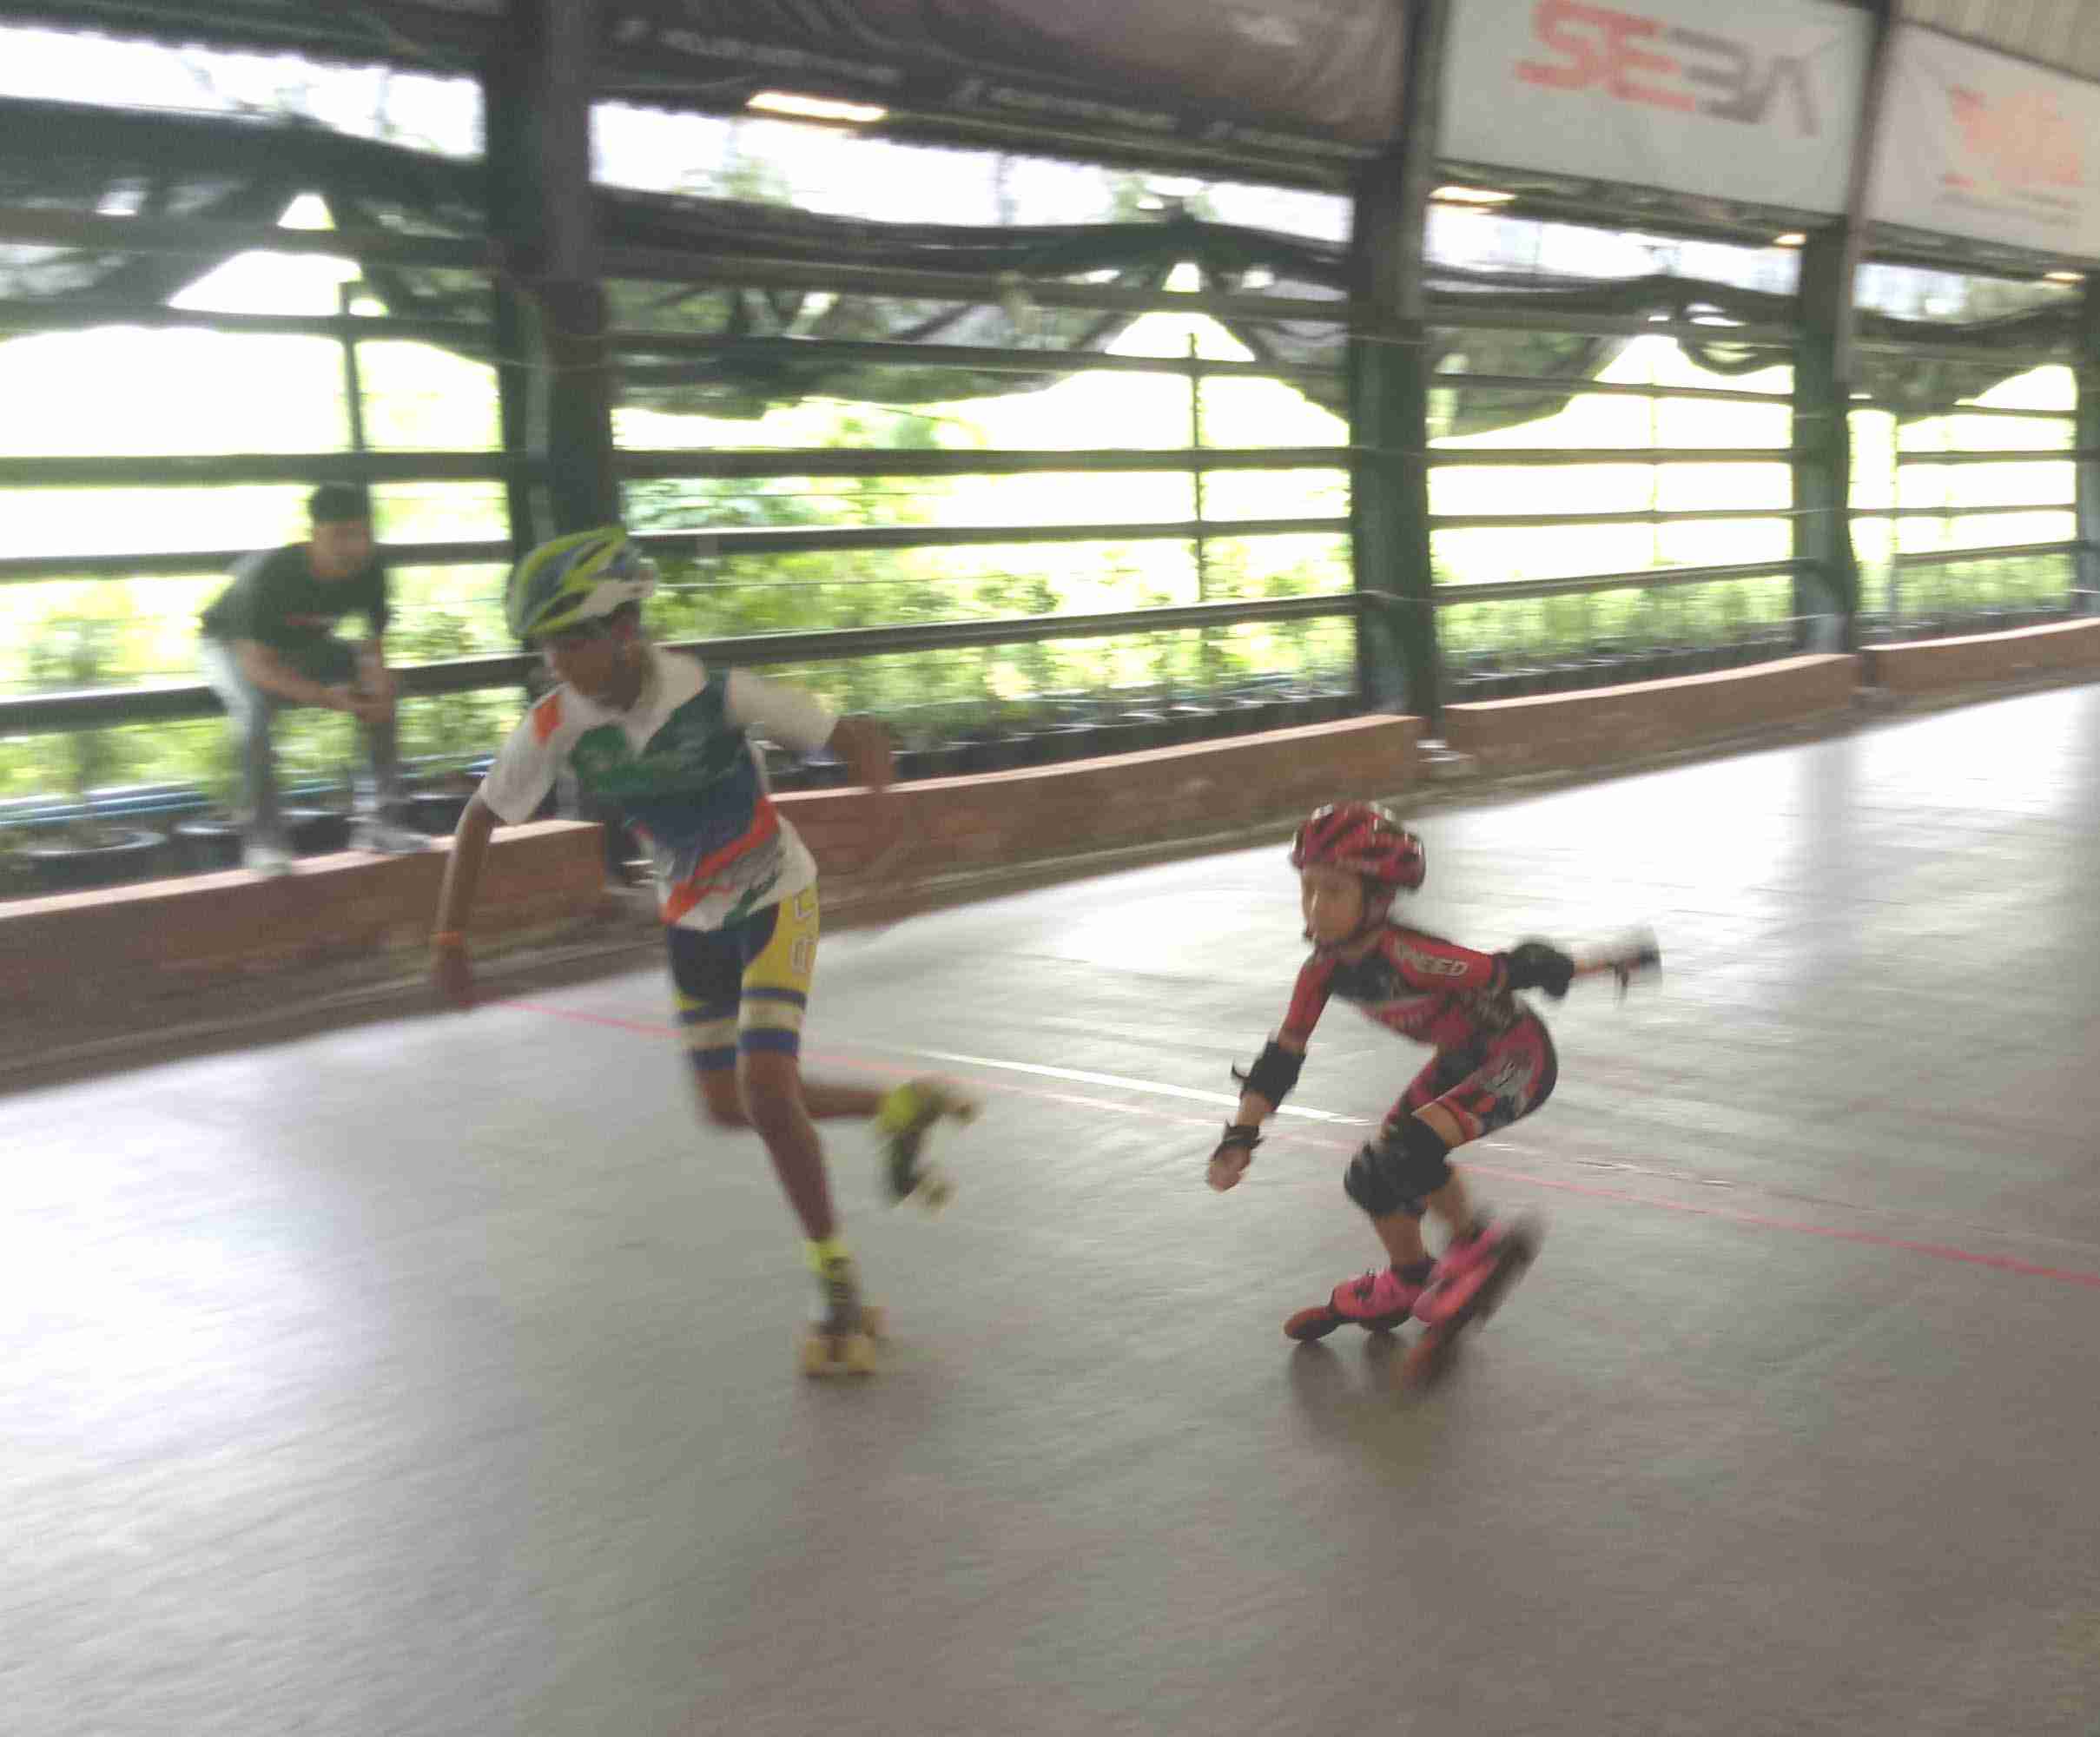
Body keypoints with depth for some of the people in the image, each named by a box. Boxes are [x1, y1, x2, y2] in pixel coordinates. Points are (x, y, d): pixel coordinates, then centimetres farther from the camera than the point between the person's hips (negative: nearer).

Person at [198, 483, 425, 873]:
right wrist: (329, 698, -51)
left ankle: (381, 818, -11)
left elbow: (373, 648, -16)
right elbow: (257, 665, -37)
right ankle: (263, 833, -26)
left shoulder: (368, 572, -22)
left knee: (380, 686, -16)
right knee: (253, 706, -36)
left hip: (301, 644, 5)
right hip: (232, 644, -5)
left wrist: (376, 680, -41)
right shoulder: (271, 574, -37)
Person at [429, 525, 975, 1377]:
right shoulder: (558, 724, -16)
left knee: (766, 1093, -19)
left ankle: (840, 1289, -2)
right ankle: (900, 1108, 33)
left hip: (772, 900, -5)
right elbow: (481, 818, -4)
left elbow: (857, 735, -20)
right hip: (692, 920, 5)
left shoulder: (714, 692, -26)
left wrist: (880, 794, -41)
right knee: (729, 1108, 10)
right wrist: (450, 938, -9)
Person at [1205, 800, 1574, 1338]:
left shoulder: (1411, 957, -36)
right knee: (1372, 1175, 10)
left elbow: (1507, 971, -32)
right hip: (1459, 1062, 8)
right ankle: (1406, 1283, 36)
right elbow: (1281, 1058, -5)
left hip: (1519, 1058, -8)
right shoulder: (1324, 971, -11)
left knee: (1406, 1152, -25)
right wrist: (1240, 1137, -10)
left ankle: (1475, 1244, 1)